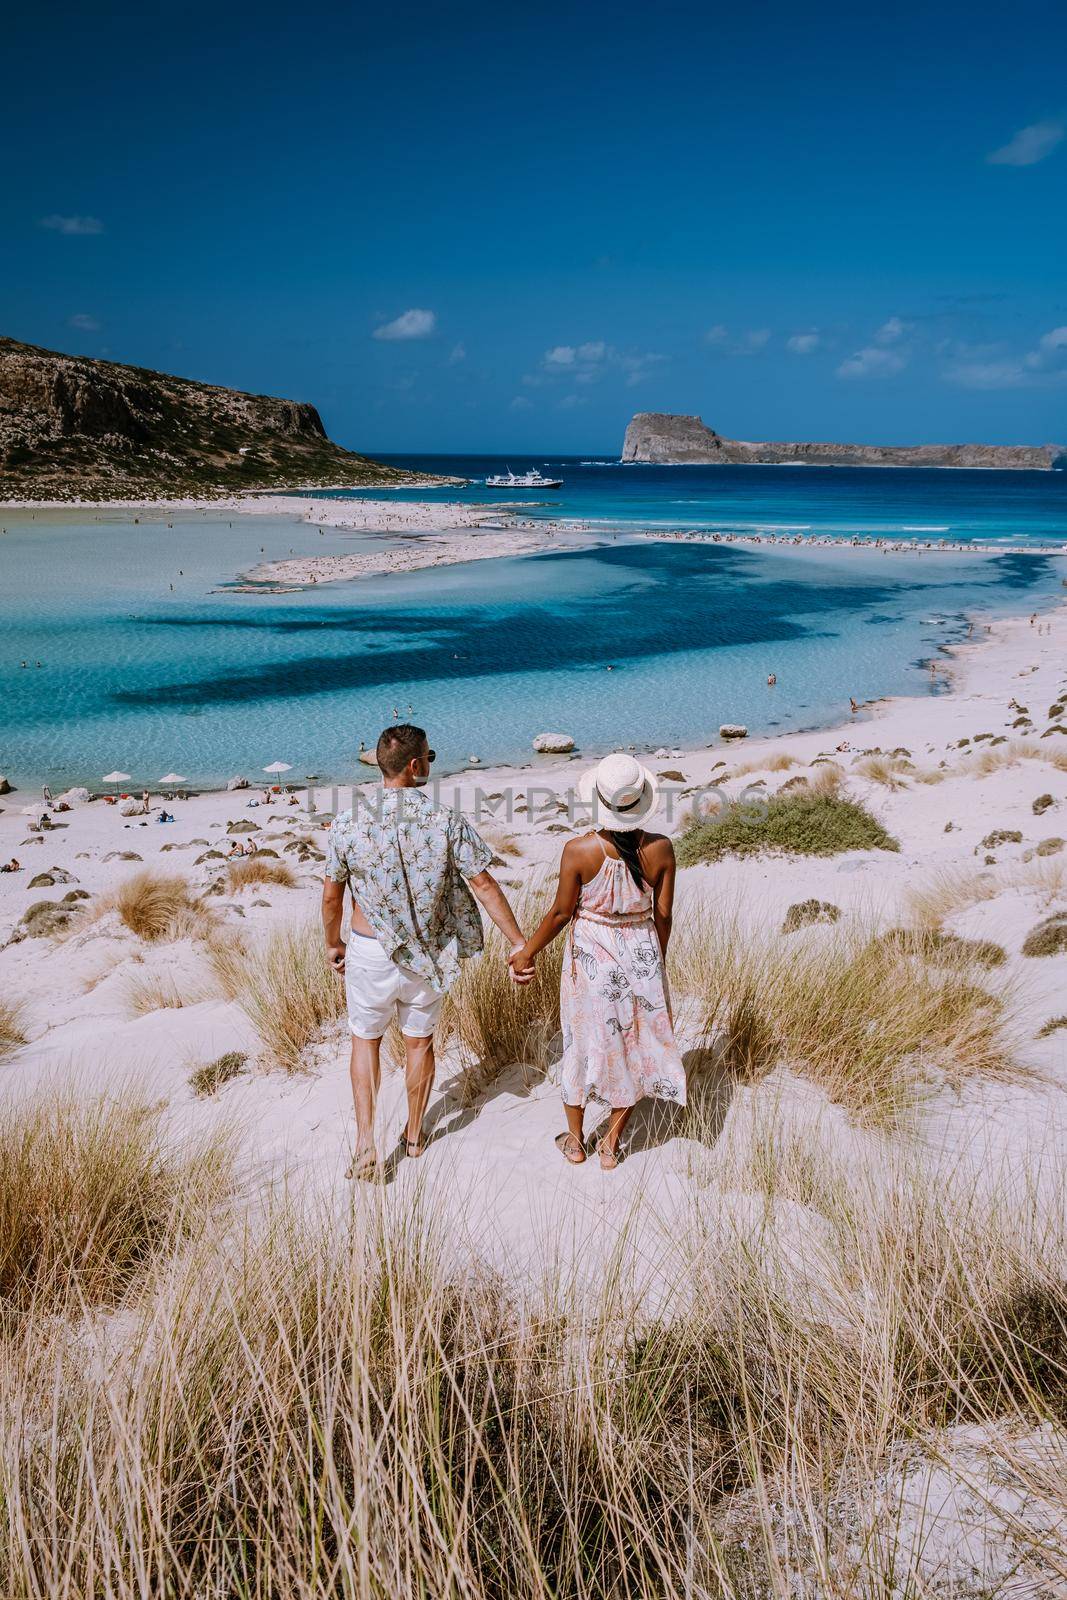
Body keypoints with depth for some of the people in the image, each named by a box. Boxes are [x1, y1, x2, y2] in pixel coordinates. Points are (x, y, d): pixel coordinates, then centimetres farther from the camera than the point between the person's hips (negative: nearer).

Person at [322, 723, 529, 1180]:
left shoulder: (348, 823, -12)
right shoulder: (446, 821, -14)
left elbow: (332, 896, -3)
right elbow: (485, 886, -10)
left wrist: (333, 944, 15)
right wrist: (519, 944, -2)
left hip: (368, 952, 0)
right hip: (428, 954, 1)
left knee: (365, 1040, 18)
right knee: (419, 1042, 19)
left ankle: (365, 1143, 10)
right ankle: (414, 1134, 35)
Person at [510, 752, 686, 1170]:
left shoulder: (579, 850, -20)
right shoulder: (661, 849, -12)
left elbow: (561, 913, -11)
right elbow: (663, 916, -3)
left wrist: (527, 953, 5)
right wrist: (654, 962, 14)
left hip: (590, 960, -1)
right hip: (641, 956, 2)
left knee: (584, 1044, 17)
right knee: (633, 1050, 17)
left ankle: (575, 1141, 35)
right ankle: (611, 1146, 30)